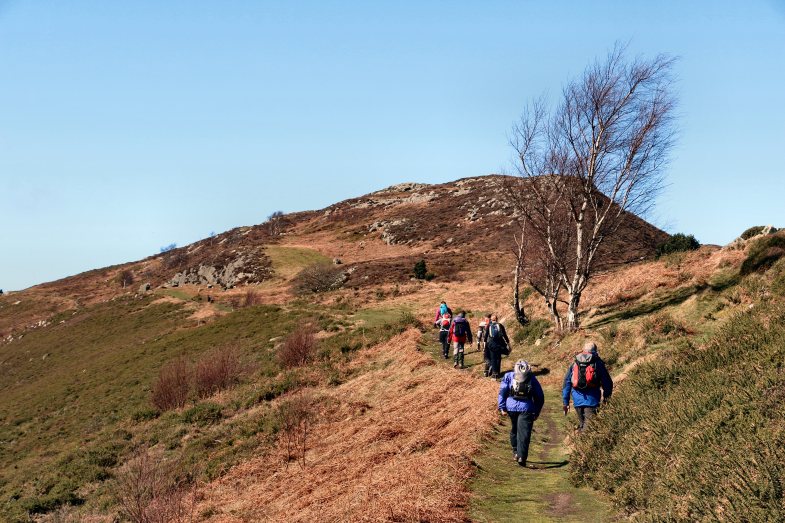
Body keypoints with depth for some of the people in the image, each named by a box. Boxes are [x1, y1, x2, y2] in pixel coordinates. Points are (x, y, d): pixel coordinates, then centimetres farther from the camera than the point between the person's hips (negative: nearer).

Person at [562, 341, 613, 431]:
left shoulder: (574, 364, 12)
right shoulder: (597, 363, 2)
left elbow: (566, 383, 12)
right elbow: (607, 381, 2)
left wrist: (566, 402, 17)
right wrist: (606, 397, 17)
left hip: (577, 400, 4)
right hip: (591, 400, -4)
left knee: (581, 425, 19)